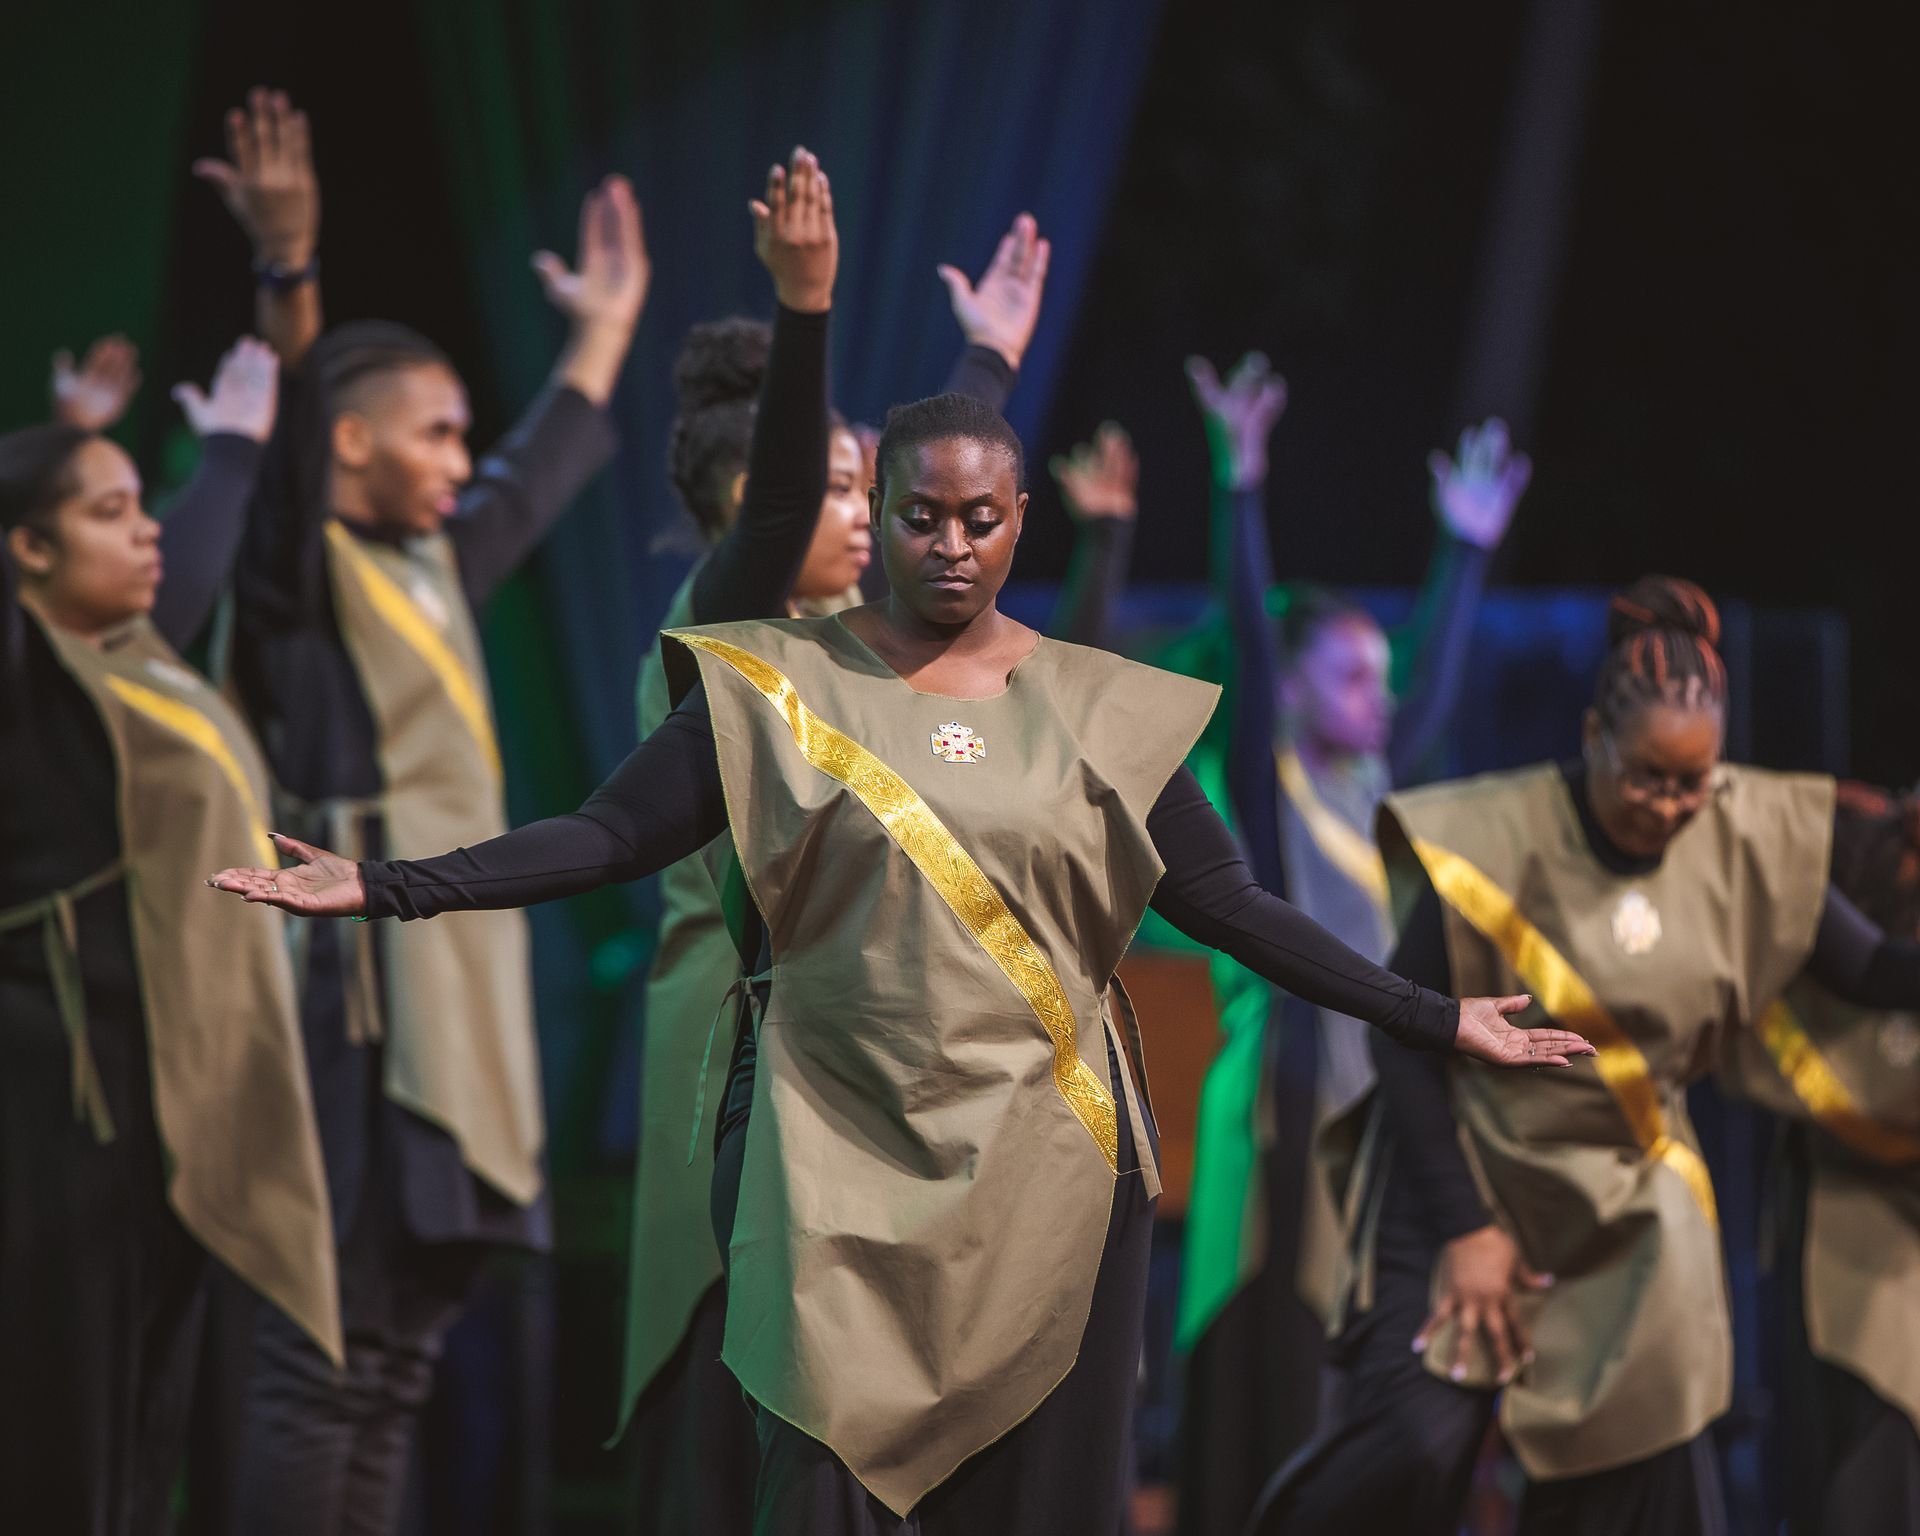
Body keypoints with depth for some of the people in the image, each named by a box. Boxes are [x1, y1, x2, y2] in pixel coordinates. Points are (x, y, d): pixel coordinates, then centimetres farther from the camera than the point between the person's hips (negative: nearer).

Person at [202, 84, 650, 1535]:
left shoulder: (431, 570, 20)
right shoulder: (300, 572, -4)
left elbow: (538, 482, 37)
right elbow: (287, 441, -24)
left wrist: (605, 333, 46)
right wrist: (288, 272, -38)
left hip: (458, 991, 9)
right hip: (363, 988, -9)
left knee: (400, 1362, 6)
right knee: (325, 1358, -10)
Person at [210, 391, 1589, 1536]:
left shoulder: (1101, 709, 7)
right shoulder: (779, 687, 2)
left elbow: (1228, 904, 8)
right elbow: (612, 834, -5)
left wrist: (1432, 1020, 5)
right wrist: (386, 889, -17)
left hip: (1047, 1168, 1)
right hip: (843, 1162, -1)